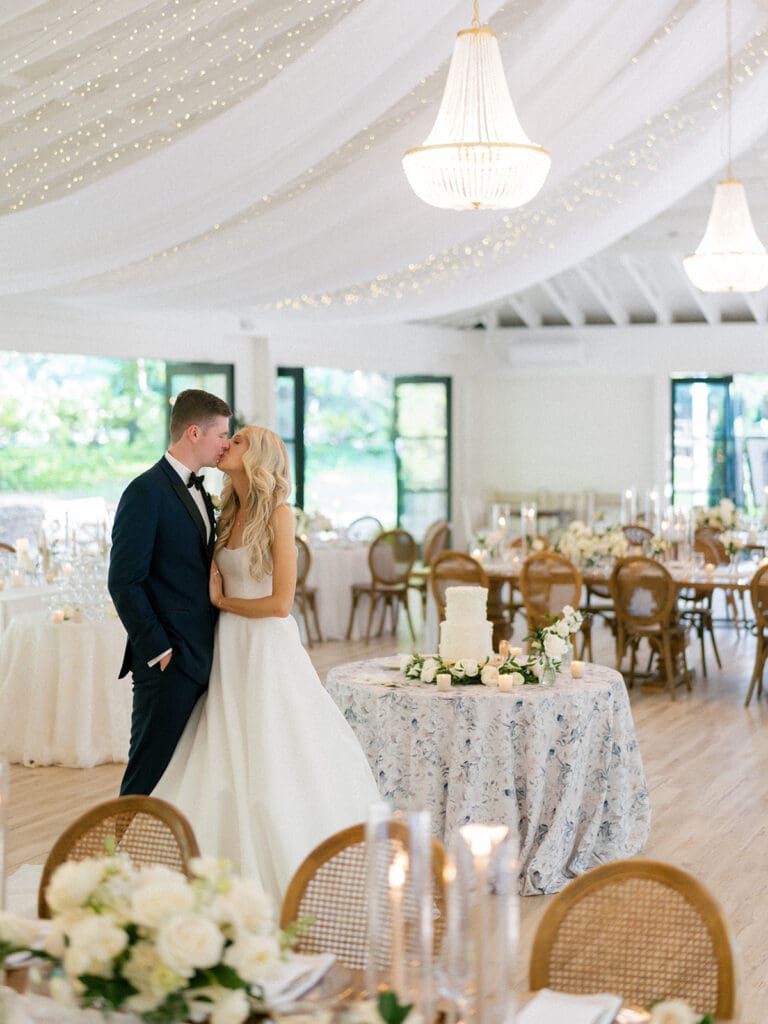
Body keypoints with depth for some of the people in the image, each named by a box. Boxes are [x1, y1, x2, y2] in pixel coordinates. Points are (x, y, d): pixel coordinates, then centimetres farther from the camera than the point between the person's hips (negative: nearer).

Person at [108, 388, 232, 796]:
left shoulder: (197, 491, 16)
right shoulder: (146, 492, -12)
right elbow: (124, 582, -16)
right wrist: (158, 651, -15)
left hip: (203, 660, 9)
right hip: (168, 663, -9)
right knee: (150, 773, -2)